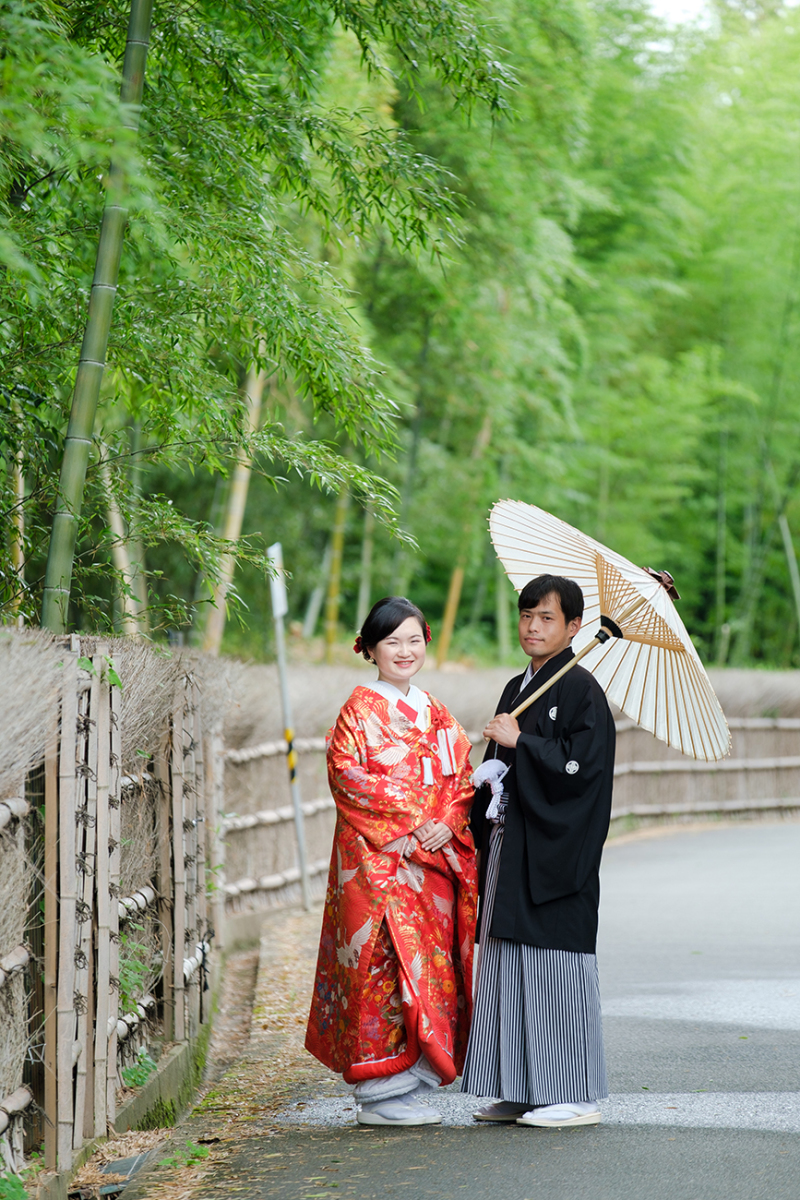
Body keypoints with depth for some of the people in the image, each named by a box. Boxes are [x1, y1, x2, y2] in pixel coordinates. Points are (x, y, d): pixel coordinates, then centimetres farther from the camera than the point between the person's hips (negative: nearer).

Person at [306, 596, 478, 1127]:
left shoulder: (436, 714, 16)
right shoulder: (360, 709, -1)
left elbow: (461, 779, 14)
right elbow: (348, 774, -11)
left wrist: (447, 823, -6)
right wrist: (410, 818, -16)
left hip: (434, 859, 6)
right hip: (375, 859, -6)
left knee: (431, 961, 4)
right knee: (384, 962, -9)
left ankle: (414, 1085, 11)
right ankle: (382, 1092, -4)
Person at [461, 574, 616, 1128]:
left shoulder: (581, 689, -8)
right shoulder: (517, 689, 17)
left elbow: (582, 765, -18)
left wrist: (518, 742, -15)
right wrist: (488, 779, 5)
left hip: (555, 851, -8)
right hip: (511, 849, 9)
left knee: (555, 970, -6)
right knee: (511, 969, 8)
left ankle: (576, 1096, 0)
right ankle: (524, 1090, 14)